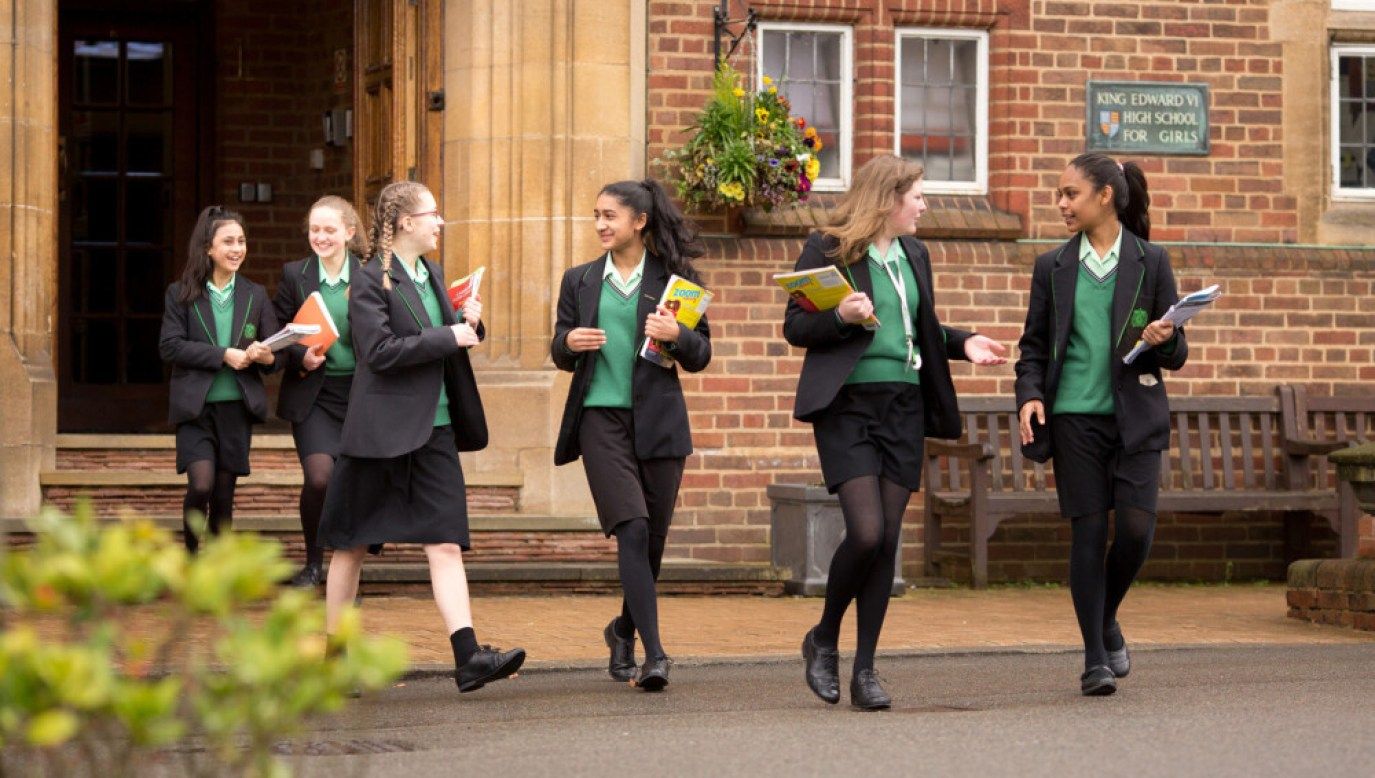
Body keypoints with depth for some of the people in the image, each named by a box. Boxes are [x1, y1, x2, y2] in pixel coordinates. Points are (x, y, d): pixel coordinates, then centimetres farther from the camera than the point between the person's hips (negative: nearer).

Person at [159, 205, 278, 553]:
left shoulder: (255, 295, 8)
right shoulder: (180, 294, 0)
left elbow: (275, 349, 8)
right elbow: (169, 347, -9)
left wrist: (266, 356, -16)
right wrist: (223, 355, -16)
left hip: (237, 406, 3)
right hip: (194, 406, -3)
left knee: (224, 492, 6)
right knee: (201, 483, -17)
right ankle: (190, 551, 7)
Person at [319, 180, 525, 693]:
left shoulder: (432, 276, 15)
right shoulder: (371, 281, -9)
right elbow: (380, 350, -20)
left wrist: (470, 325, 3)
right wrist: (448, 337, -17)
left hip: (434, 430, 6)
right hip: (381, 432, -6)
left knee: (446, 543, -5)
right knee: (351, 545, 7)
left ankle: (469, 659, -15)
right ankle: (334, 654, 19)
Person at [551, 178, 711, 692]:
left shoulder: (673, 280, 5)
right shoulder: (580, 281, 12)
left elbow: (700, 357, 6)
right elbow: (560, 354, 17)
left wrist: (676, 335, -15)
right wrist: (569, 344, -6)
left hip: (658, 421, 0)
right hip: (601, 417, 0)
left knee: (653, 539, 6)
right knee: (632, 530, -15)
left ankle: (625, 630, 32)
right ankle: (654, 654, -19)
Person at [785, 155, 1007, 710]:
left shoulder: (914, 254, 16)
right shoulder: (827, 250, -3)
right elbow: (794, 327, -3)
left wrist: (963, 344, 8)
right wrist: (839, 316, -21)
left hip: (903, 408, 6)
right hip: (847, 407, -6)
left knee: (887, 539, 2)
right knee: (866, 532, -17)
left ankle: (865, 669, 9)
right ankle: (824, 639, 7)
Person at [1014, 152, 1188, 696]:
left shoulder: (1150, 262, 5)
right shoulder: (1053, 267, 9)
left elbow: (1176, 354, 7)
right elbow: (1034, 346, 11)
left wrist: (1163, 341, -16)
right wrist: (1030, 396, -6)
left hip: (1135, 415, -1)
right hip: (1075, 415, 1)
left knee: (1135, 528, -10)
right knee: (1088, 531, -2)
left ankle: (1107, 620, 19)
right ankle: (1095, 657, 5)